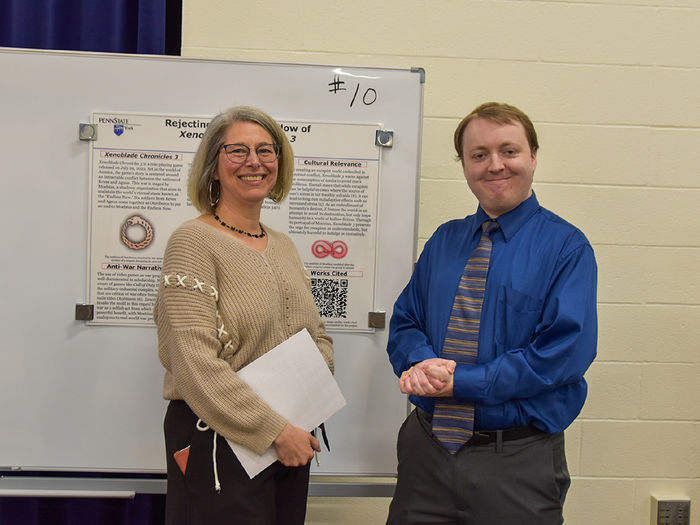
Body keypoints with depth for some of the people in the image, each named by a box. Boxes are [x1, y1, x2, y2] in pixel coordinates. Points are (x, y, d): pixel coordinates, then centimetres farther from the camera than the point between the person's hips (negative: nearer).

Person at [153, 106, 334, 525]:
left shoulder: (284, 246, 11)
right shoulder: (193, 242, -11)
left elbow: (319, 335, 17)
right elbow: (197, 365, -19)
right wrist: (274, 431, -17)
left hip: (291, 443, 7)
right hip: (219, 443, -6)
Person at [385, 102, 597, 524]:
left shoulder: (567, 248, -7)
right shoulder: (443, 241, 9)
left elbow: (566, 351, -16)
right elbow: (405, 323, 9)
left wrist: (460, 380, -18)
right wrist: (424, 363, -14)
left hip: (518, 462, -4)